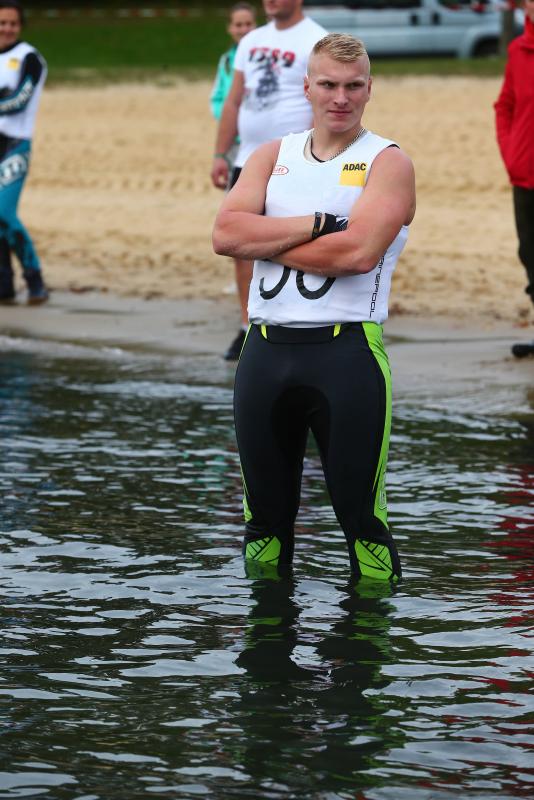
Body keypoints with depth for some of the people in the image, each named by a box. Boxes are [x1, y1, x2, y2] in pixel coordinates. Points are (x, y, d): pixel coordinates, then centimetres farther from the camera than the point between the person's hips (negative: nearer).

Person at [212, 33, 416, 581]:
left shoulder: (387, 163, 1)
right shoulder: (272, 157, 14)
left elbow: (359, 250, -15)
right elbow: (226, 233, -2)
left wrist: (266, 240, -6)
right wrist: (318, 225, -11)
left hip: (347, 351, -4)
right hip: (266, 349, 4)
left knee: (359, 511, -3)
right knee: (265, 513, 11)